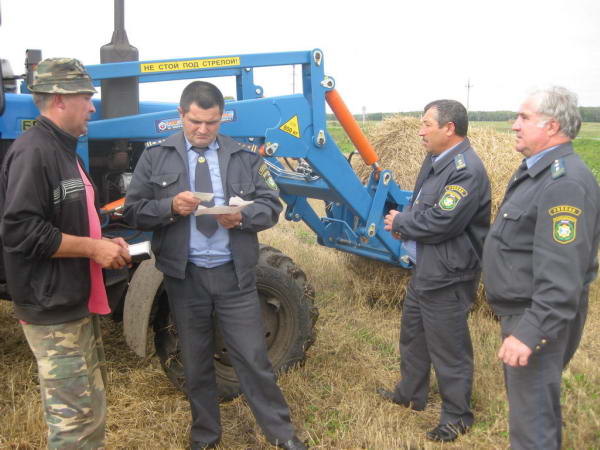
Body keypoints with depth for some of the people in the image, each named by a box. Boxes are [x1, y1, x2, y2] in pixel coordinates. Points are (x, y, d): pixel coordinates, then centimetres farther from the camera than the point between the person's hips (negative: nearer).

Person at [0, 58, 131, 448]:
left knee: (91, 412, 19)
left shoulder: (64, 151, 15)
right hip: (53, 312, -10)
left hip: (79, 305, 10)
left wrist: (103, 244, 7)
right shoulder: (33, 152, -17)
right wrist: (93, 248, -19)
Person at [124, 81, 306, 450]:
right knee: (196, 361, 15)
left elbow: (272, 206, 2)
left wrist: (242, 216, -19)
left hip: (234, 273, 0)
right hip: (184, 274, 1)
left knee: (253, 357, 5)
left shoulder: (244, 156, 3)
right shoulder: (156, 157, 2)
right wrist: (170, 206, -21)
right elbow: (134, 211, -1)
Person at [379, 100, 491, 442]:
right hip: (424, 269, 10)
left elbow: (440, 222, -29)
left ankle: (458, 417, 25)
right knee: (413, 334, 24)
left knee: (449, 348, 5)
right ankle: (410, 394, 45)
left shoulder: (467, 170, -24)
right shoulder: (436, 160, 8)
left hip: (448, 277, -10)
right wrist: (405, 223, -4)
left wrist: (400, 222, -13)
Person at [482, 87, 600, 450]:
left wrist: (531, 332, -32)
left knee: (532, 416, 1)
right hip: (522, 310, 10)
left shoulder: (565, 182, -23)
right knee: (535, 398, 26)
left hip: (541, 318, -10)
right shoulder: (537, 170, 10)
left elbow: (562, 276, -30)